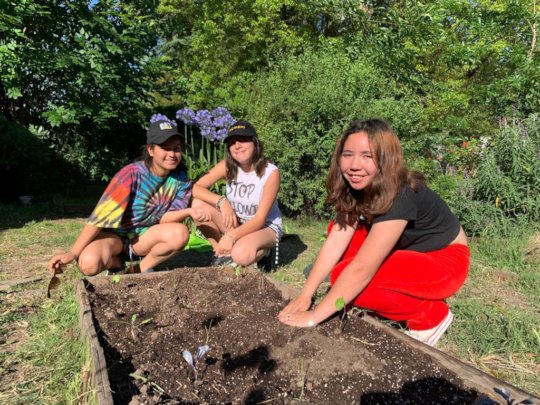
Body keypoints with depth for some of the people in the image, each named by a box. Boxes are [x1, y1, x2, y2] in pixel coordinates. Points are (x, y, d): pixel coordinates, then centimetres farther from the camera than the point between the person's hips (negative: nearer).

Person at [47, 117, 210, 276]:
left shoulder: (180, 179, -10)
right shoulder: (132, 174, -24)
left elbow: (163, 218, -12)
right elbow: (100, 215, -25)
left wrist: (188, 211, -33)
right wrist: (72, 253, -26)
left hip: (143, 235, 3)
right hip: (113, 234, -3)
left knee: (180, 233, -28)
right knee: (89, 263, -34)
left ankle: (141, 269, -4)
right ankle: (116, 263, 3)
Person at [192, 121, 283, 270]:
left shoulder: (270, 172, -21)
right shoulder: (227, 166, -10)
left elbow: (260, 219, -24)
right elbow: (195, 188, -16)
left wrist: (231, 236, -38)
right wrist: (221, 201, -31)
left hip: (266, 227, -4)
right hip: (236, 223, 5)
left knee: (242, 255, -37)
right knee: (198, 204, -20)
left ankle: (263, 252, -1)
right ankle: (223, 253, -5)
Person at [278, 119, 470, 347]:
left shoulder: (401, 196, -33)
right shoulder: (354, 188, -10)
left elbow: (361, 269, -34)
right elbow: (335, 241, -14)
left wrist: (313, 317, -29)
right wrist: (305, 294, -19)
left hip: (445, 261, -8)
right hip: (409, 253, 8)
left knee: (344, 276, -25)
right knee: (341, 227, -8)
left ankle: (431, 315, -6)